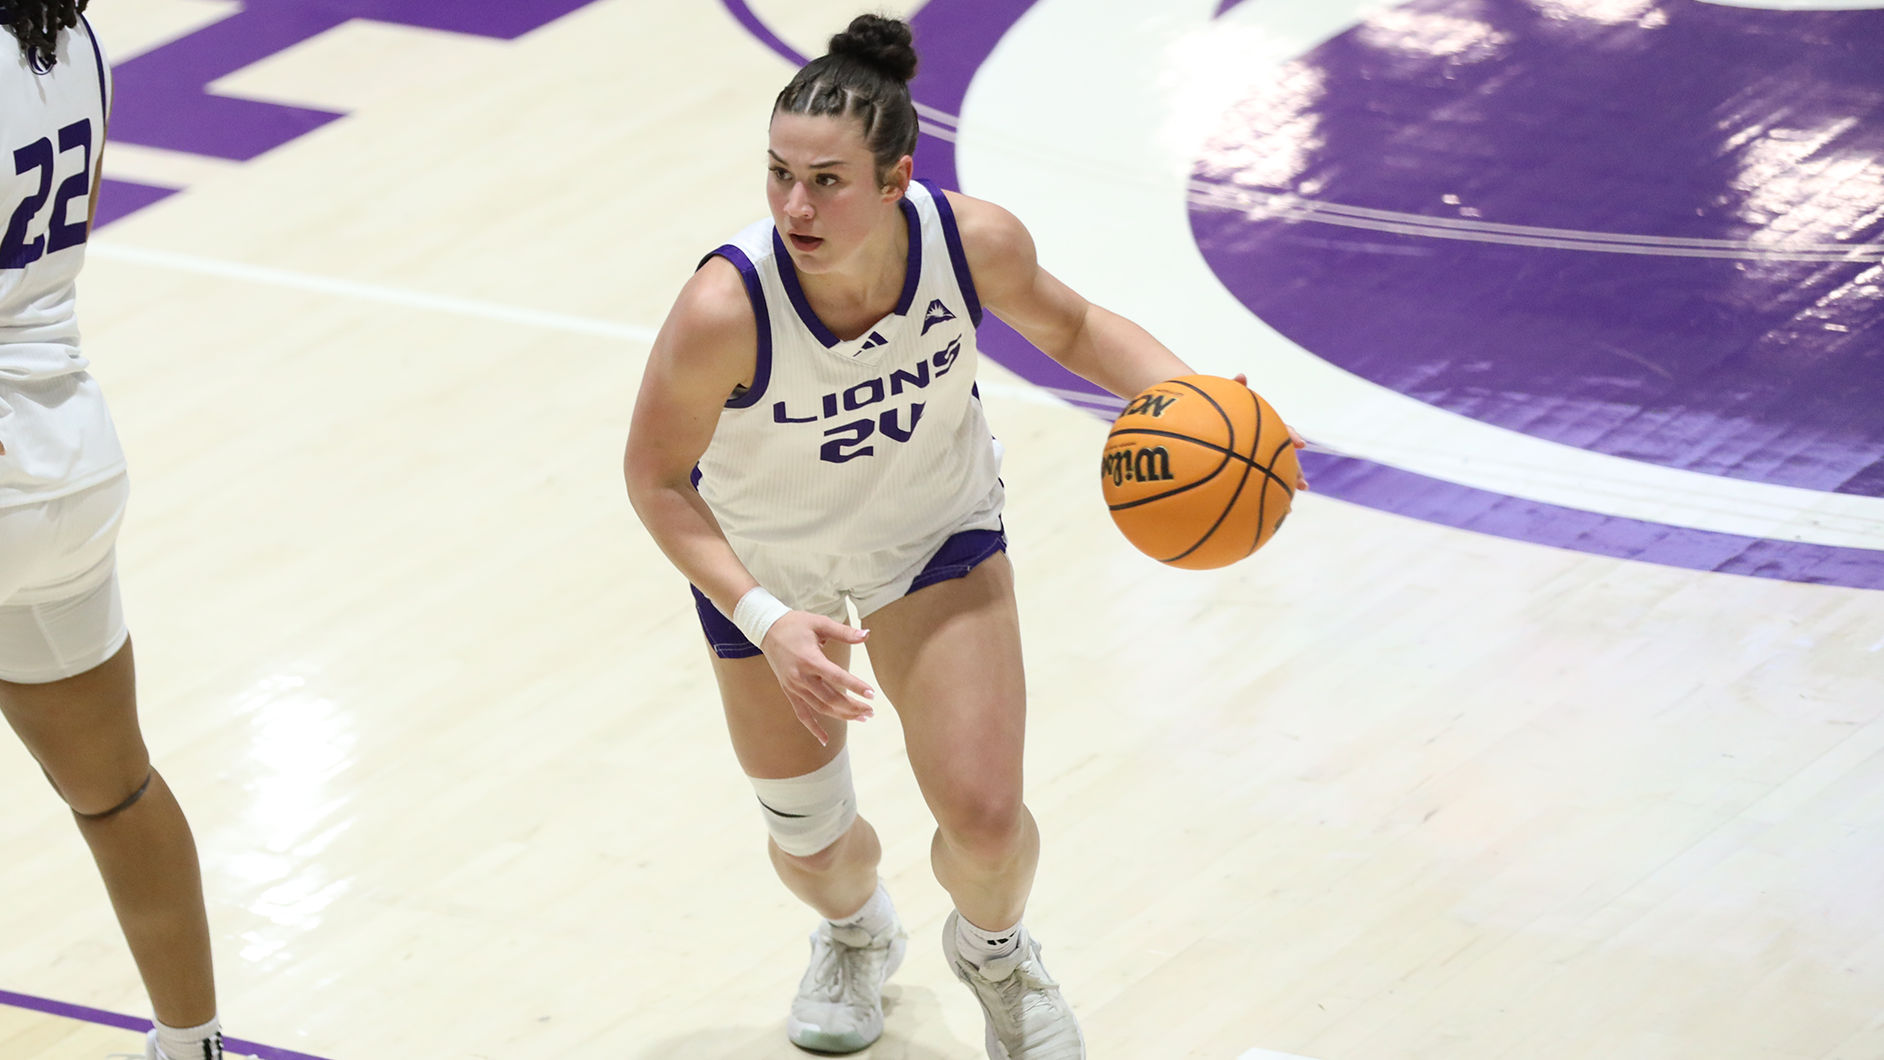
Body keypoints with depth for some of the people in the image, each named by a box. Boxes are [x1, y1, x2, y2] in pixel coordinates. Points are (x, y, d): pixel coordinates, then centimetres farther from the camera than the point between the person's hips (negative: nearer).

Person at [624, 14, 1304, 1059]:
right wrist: (765, 621, -34)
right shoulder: (725, 306, -39)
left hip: (937, 534, 1)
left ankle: (992, 949, 32)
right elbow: (657, 479, -23)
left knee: (984, 819, -8)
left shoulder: (975, 242, -30)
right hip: (765, 566, -1)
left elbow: (1067, 325, -6)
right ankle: (855, 931, 54)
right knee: (810, 844, 12)